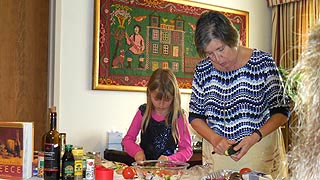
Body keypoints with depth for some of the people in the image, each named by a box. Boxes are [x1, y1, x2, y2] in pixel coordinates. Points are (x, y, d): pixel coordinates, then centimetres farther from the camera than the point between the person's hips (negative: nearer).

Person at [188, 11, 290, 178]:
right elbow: (195, 116, 4)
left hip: (260, 148, -2)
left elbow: (282, 111, -7)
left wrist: (254, 138, -20)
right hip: (217, 152, 3)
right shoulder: (202, 69, -3)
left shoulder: (263, 62, -12)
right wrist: (214, 139, -13)